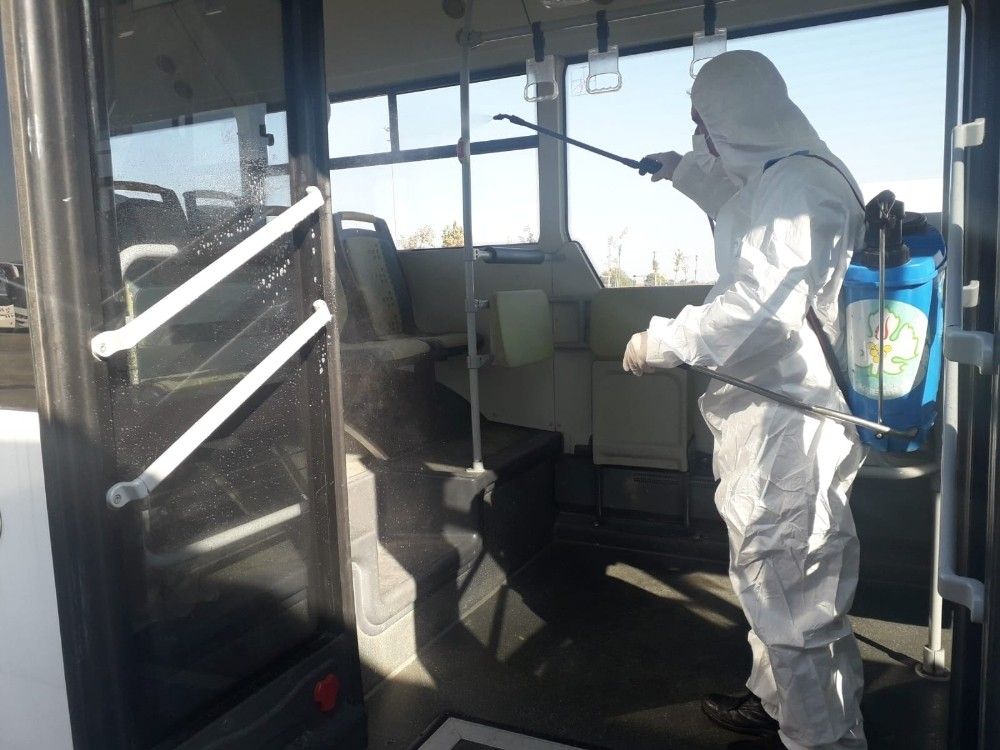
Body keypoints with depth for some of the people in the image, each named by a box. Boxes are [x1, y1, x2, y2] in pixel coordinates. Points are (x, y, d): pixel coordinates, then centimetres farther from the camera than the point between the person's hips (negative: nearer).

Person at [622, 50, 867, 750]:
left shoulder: (798, 183, -18)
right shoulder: (777, 179, 15)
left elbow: (761, 304, -30)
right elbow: (745, 220, 39)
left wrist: (663, 342, -19)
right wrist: (684, 172, 44)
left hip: (788, 427, -11)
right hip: (769, 418, 11)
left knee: (789, 587, 1)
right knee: (772, 572, 22)